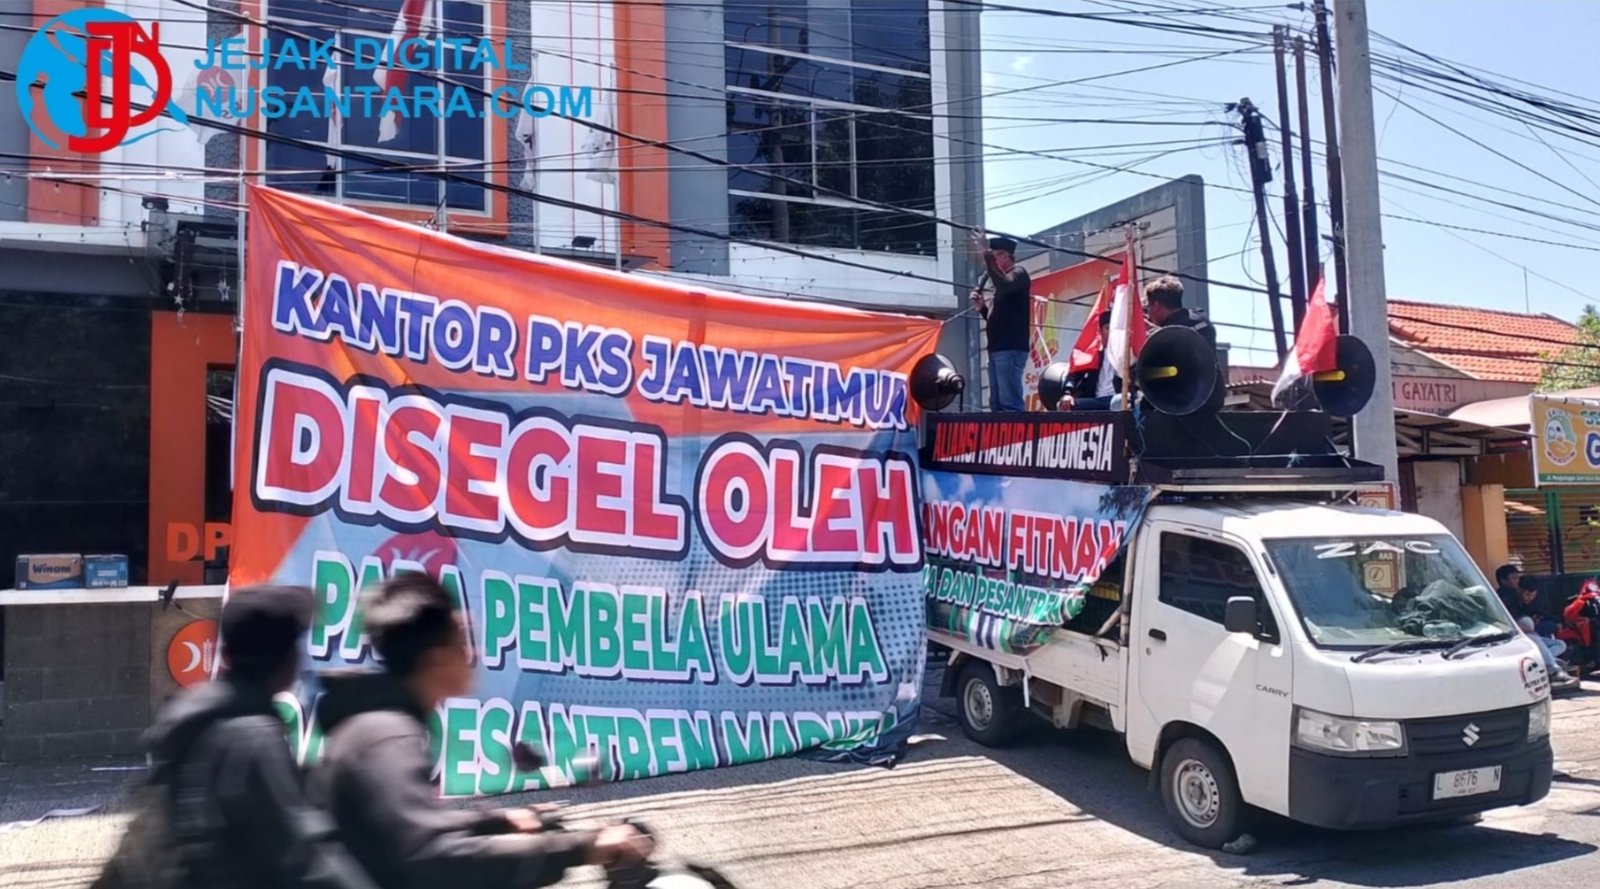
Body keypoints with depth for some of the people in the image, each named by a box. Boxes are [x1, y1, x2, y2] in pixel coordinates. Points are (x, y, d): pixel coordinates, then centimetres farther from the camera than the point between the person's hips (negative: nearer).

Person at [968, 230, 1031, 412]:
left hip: (1011, 349, -9)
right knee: (997, 402, 6)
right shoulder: (1003, 279, 23)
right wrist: (981, 307, 7)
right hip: (997, 349, 9)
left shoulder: (1018, 273, -2)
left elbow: (1004, 285, -26)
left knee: (1010, 402, -15)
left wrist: (985, 257, -27)